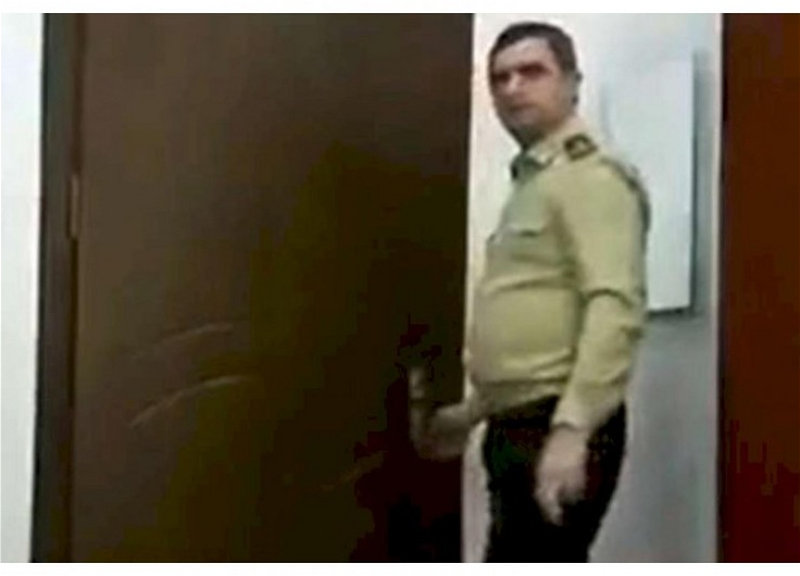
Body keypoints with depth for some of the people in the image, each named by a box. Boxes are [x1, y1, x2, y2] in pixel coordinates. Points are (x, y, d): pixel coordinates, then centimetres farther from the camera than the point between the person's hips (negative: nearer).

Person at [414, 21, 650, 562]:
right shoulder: (531, 183, 20)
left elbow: (615, 309, -22)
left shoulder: (592, 176, -9)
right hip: (518, 428, 10)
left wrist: (571, 429, -30)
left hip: (558, 429, -10)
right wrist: (473, 411, 27)